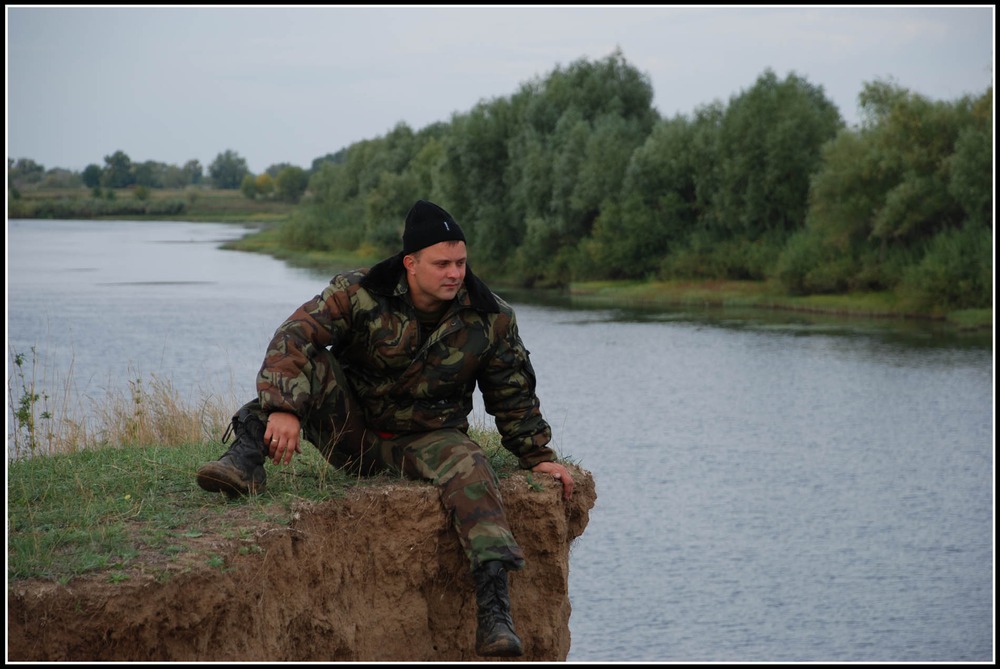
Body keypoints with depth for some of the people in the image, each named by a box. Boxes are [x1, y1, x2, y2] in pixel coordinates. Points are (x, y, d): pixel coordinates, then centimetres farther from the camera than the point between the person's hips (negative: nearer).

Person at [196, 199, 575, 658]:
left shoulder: (491, 320, -8)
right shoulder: (360, 293, -16)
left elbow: (514, 396, 7)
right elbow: (293, 337, -26)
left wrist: (538, 456, 9)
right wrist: (283, 408, -41)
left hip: (425, 439, 0)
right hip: (351, 429, 0)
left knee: (469, 469, -32)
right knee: (307, 362, -23)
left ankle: (493, 609, -39)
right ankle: (248, 457, -32)